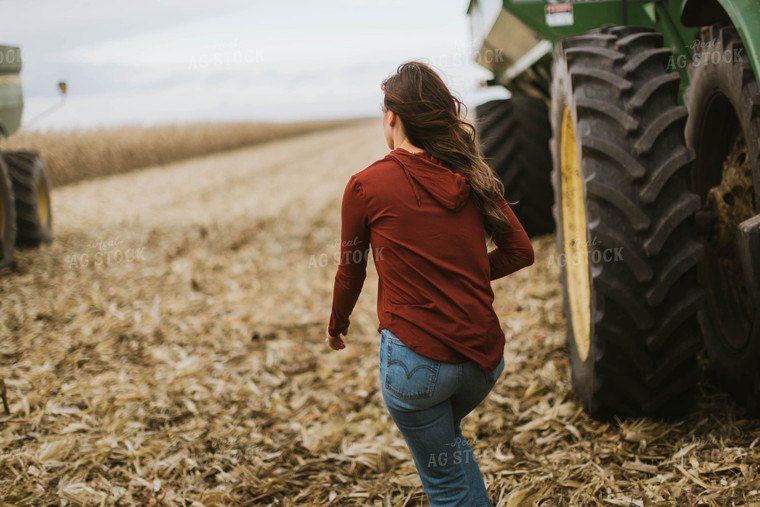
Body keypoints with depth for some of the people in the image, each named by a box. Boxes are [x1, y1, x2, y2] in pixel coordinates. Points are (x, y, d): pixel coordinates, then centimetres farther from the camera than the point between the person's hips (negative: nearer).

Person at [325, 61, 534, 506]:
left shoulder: (366, 186, -5)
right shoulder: (472, 177, 5)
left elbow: (352, 271, 6)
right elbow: (520, 251, 7)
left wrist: (337, 327, 25)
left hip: (417, 359, -5)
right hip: (485, 355, 5)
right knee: (447, 433, 35)